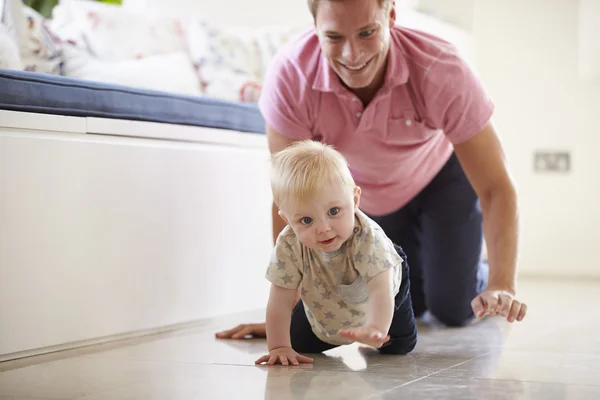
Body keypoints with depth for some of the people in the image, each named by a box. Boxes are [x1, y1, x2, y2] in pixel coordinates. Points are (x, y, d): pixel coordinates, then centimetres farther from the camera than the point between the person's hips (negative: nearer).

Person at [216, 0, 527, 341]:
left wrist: (502, 287, -47)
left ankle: (480, 275, 32)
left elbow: (496, 187, -34)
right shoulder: (290, 76, -36)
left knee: (455, 310, -3)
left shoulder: (441, 69, -38)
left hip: (440, 176, -1)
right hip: (363, 191, 1)